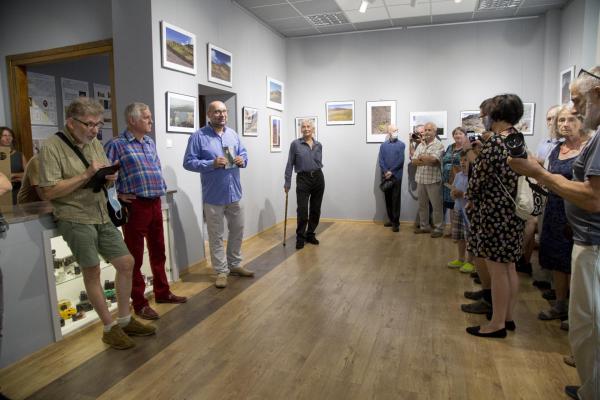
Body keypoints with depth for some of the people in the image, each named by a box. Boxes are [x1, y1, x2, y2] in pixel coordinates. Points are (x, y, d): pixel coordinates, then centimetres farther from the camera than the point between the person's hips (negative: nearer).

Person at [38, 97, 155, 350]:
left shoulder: (95, 144, 11)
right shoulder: (51, 148, -9)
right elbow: (50, 191, -16)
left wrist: (109, 178, -4)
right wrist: (86, 175, -18)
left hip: (102, 217, 7)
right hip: (75, 218, -7)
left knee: (126, 263, 6)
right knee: (92, 271, -2)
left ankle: (124, 320, 20)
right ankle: (110, 328, 13)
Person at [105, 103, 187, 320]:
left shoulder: (150, 142, 13)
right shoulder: (116, 145, -9)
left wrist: (161, 187, 11)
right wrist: (117, 195, -13)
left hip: (155, 203, 7)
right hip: (135, 205, -7)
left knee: (158, 251, 16)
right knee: (135, 256, 4)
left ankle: (162, 292, 31)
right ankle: (139, 303, 15)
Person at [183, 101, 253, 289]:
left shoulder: (233, 134, 10)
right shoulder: (198, 136, -8)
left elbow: (244, 153, 17)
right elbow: (188, 162, -11)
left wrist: (242, 160, -8)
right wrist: (212, 164, -23)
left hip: (234, 192, 6)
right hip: (213, 195, -5)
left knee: (238, 230, 15)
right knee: (216, 235, 4)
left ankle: (235, 265, 31)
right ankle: (221, 271, 17)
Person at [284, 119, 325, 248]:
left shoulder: (318, 145, 8)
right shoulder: (295, 144, -3)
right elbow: (290, 164, -2)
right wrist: (287, 182, -4)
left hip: (318, 178, 4)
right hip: (303, 179, -4)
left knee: (315, 210, 8)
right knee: (302, 210, -7)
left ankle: (310, 234, 24)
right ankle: (300, 237, 9)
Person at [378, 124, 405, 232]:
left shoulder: (401, 144, 2)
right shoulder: (383, 145, 10)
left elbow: (401, 160, -7)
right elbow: (381, 160, 3)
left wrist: (391, 172, -12)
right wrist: (386, 172, -11)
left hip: (396, 176, -3)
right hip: (385, 176, 3)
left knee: (396, 199, -4)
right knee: (388, 199, 8)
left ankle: (396, 222, -3)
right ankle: (391, 220, 19)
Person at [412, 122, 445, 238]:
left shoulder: (438, 145, -8)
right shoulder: (420, 145, 11)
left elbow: (433, 159, -22)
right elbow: (414, 161, 3)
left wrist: (421, 157, -6)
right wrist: (427, 161, -12)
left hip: (433, 180, -6)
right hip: (420, 179, 6)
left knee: (436, 205, 2)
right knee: (422, 205, 14)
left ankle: (438, 228, 11)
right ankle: (424, 226, 25)